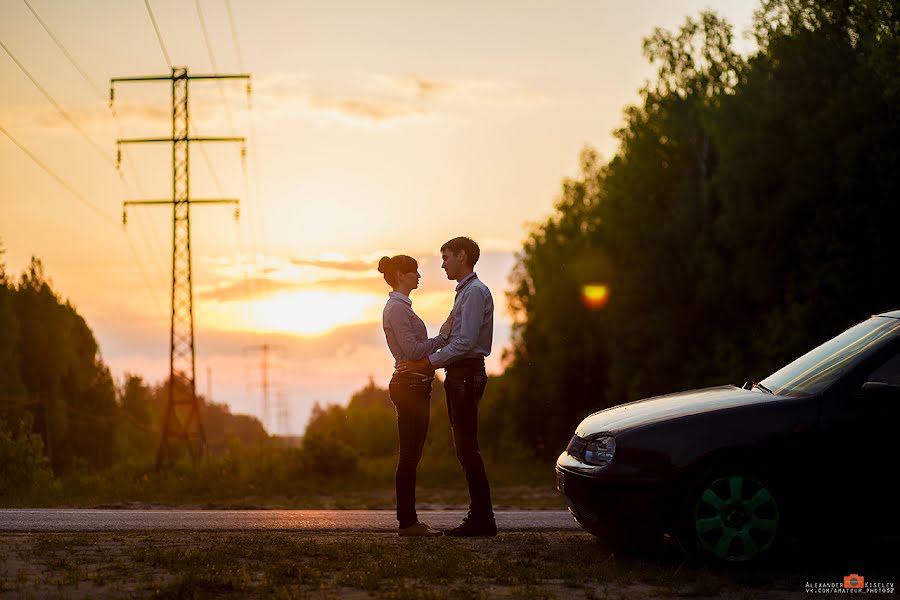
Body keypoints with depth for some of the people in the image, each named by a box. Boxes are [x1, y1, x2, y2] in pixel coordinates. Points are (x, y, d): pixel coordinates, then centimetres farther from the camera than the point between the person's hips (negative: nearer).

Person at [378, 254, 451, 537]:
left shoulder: (401, 307, 19)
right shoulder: (397, 308, -13)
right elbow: (412, 350, -20)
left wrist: (441, 339, 10)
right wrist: (442, 337, -11)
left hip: (414, 384, 10)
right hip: (409, 385, -10)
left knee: (411, 455, 10)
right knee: (410, 455, -7)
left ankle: (408, 520, 13)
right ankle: (407, 521, -4)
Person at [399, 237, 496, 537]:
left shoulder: (475, 292, -12)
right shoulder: (464, 292, 21)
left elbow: (465, 342, -20)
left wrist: (426, 363, -17)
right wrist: (425, 363, 10)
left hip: (466, 374, -10)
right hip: (458, 376, 10)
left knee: (467, 448, -9)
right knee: (465, 448, 10)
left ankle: (482, 519, -7)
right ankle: (479, 517, 13)